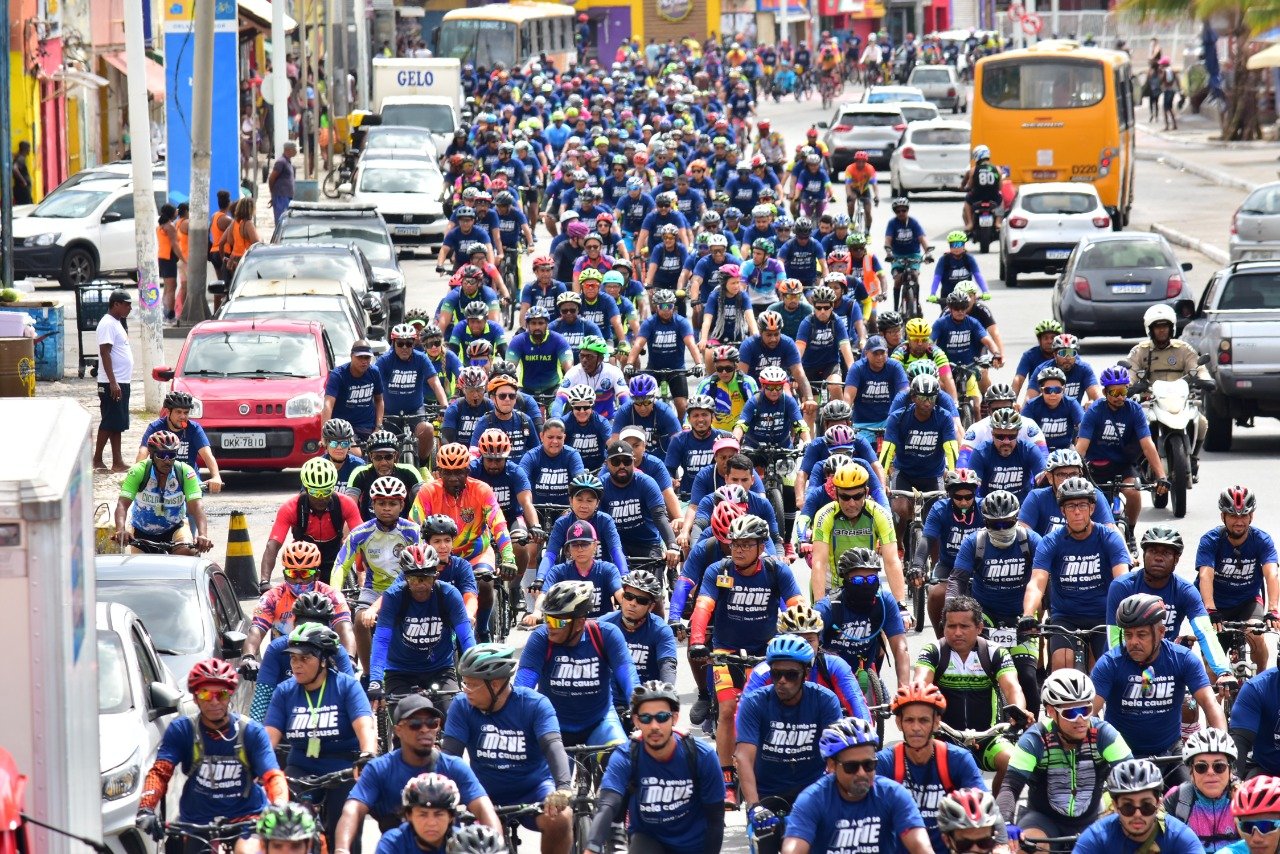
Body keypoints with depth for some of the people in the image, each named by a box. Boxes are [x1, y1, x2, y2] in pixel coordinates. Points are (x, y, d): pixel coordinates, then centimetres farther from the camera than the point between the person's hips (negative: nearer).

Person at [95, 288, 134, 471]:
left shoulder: (117, 323, 17)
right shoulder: (108, 324, -14)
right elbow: (105, 353, -20)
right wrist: (113, 383, -24)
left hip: (121, 382, 10)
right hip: (112, 383, -10)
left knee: (117, 425, 9)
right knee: (109, 424, -7)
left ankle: (118, 462, 10)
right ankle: (97, 461, -2)